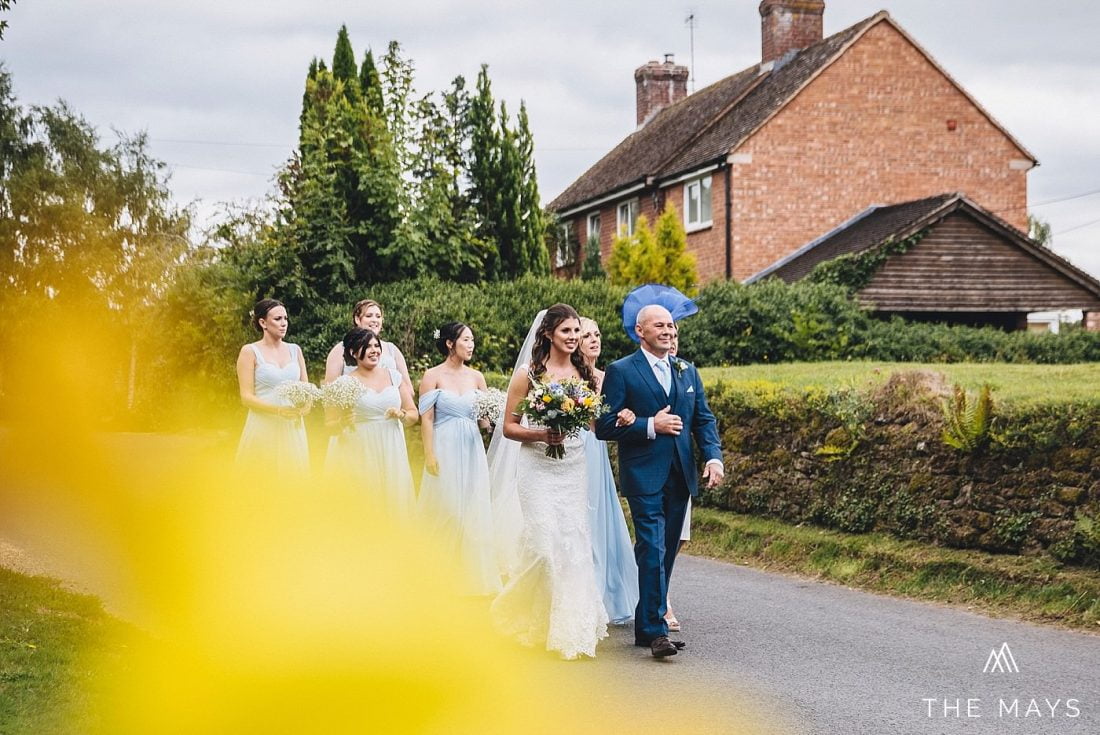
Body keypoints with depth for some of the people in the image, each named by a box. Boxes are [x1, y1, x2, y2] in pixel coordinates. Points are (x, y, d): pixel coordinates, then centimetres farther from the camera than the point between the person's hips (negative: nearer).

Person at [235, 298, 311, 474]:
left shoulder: (294, 350, 13)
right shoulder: (250, 352, -1)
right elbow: (246, 397, -6)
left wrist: (306, 406, -9)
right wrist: (280, 411, -19)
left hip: (292, 428, 4)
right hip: (264, 428, -4)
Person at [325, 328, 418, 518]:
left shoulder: (394, 376, 9)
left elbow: (414, 414, 14)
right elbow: (329, 424, 2)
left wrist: (401, 414, -7)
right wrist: (342, 423, -18)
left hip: (391, 454, 3)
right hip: (359, 454, -3)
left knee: (393, 502, -2)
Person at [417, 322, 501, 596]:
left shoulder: (476, 377, 10)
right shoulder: (433, 375, -3)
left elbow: (486, 417, 14)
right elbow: (426, 418, -6)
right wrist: (429, 455, -12)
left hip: (472, 449, 4)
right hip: (445, 449, -4)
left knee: (473, 510, 4)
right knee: (445, 511, -1)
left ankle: (472, 575, 13)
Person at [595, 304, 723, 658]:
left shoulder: (687, 371, 14)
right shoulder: (621, 371, -4)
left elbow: (704, 418, 14)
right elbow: (605, 426, -9)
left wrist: (714, 456, -2)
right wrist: (651, 426, -17)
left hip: (680, 476, 6)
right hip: (644, 477, -6)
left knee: (666, 553, 10)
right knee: (653, 552, -12)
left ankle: (645, 625, 20)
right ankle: (655, 631, -10)